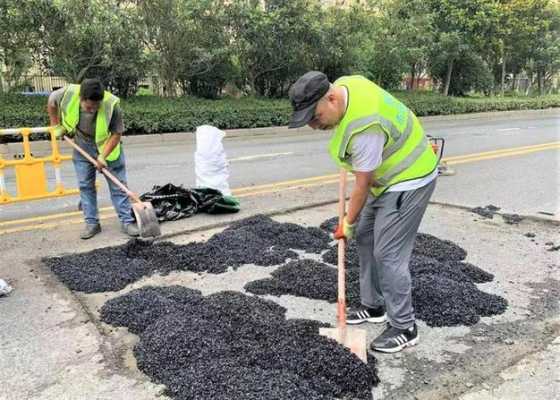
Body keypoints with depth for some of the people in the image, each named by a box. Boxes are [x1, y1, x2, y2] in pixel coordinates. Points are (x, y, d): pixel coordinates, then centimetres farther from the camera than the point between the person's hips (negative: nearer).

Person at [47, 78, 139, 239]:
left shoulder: (112, 105, -33)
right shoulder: (68, 94, -26)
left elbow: (116, 134, -22)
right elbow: (51, 102, -2)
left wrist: (103, 156, -28)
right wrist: (56, 125, 2)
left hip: (108, 147, -2)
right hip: (82, 147, 3)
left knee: (118, 185, -1)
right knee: (85, 186, 5)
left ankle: (127, 221, 6)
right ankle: (92, 223, 14)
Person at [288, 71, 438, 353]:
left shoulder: (364, 128, -35)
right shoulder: (342, 85, -7)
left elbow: (362, 185, -23)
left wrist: (348, 223, -8)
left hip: (408, 180, -10)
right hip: (386, 176, 10)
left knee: (387, 254, -8)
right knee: (365, 239, 14)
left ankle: (404, 328, 7)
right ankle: (373, 306, 27)